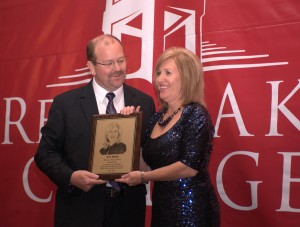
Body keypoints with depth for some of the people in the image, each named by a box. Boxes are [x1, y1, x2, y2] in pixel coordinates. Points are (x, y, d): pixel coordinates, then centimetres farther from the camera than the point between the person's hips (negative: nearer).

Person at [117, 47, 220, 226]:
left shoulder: (195, 114, -13)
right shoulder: (158, 117, 9)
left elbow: (190, 166, -22)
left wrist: (143, 177, -14)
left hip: (192, 209, -7)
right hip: (162, 206, 7)